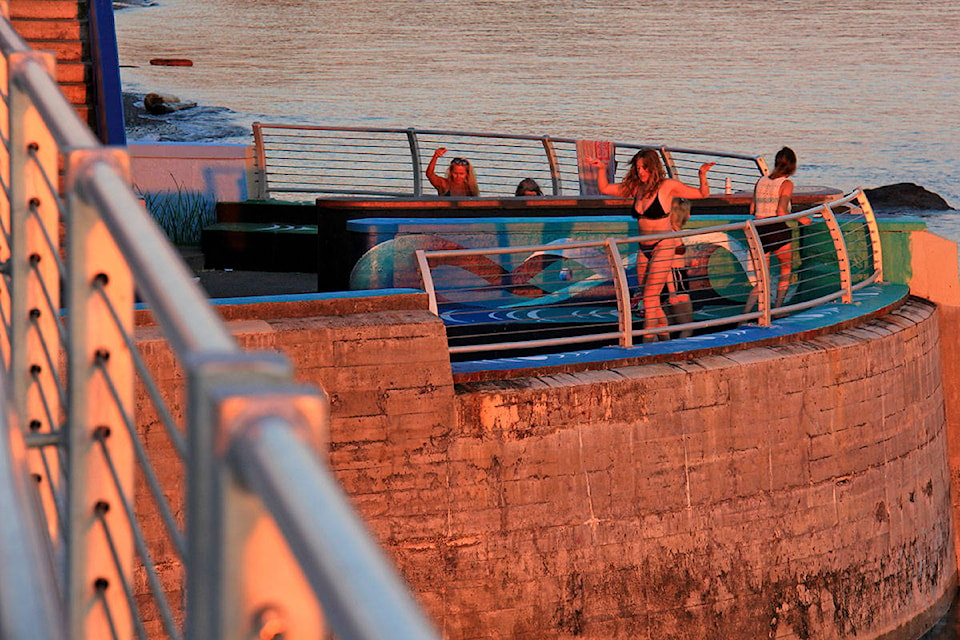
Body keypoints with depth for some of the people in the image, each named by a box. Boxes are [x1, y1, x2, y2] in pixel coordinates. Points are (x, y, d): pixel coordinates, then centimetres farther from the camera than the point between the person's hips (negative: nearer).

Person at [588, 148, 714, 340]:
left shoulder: (668, 186, -7)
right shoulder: (635, 187, 7)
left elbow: (702, 194, 0)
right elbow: (604, 189, 15)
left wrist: (702, 175, -17)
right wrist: (601, 169, 1)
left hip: (663, 247, -6)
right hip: (644, 249, 7)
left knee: (650, 298, -13)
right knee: (647, 299, 11)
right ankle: (664, 337, 27)